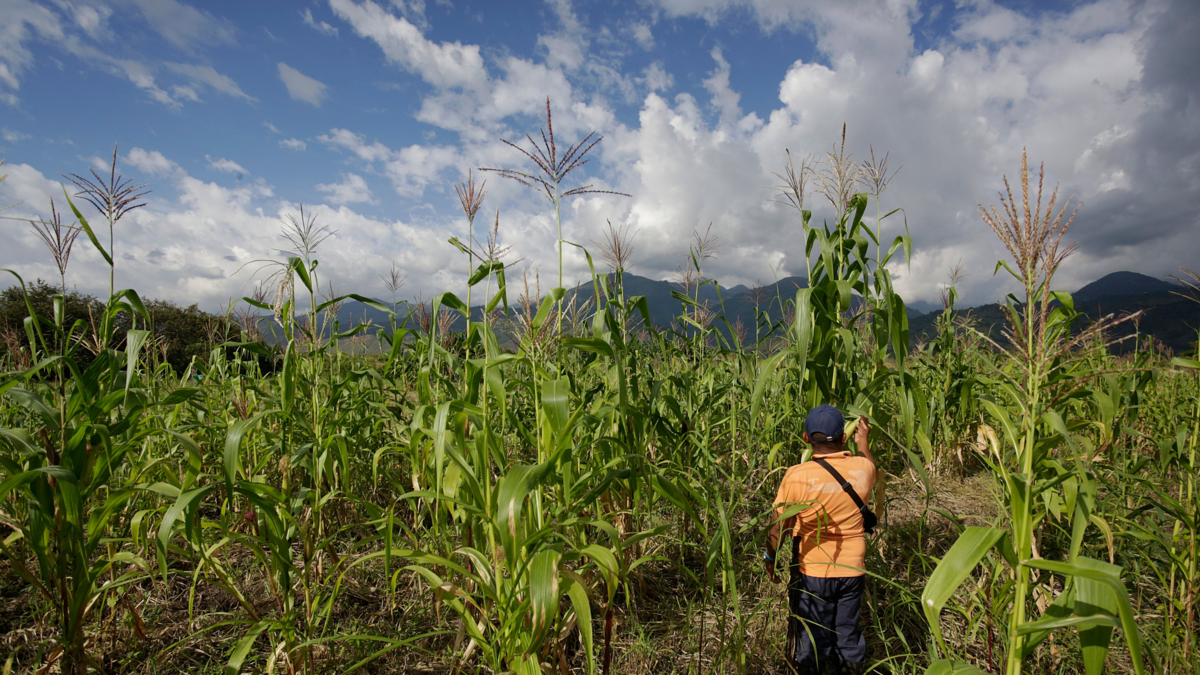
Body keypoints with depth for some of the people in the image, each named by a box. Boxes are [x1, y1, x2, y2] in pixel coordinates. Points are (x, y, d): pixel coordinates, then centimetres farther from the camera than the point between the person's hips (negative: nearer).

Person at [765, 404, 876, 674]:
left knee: (812, 640, 15)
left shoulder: (797, 476, -21)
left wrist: (770, 558, 2)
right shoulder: (862, 467, -12)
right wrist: (863, 442, 28)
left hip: (812, 572, -3)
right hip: (852, 570, 3)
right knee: (848, 633, 22)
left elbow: (778, 528, -14)